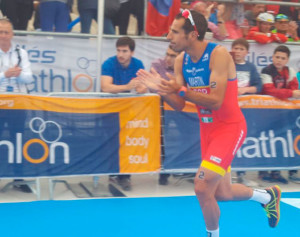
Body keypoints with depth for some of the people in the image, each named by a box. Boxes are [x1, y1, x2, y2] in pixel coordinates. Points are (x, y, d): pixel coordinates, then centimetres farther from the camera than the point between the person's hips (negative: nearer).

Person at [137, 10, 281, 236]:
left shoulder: (218, 54, -21)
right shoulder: (181, 61, 0)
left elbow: (215, 101, -27)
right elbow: (179, 105, -1)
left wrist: (180, 90, -35)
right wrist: (161, 88, -18)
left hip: (230, 127, -7)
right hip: (207, 129, 8)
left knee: (203, 188, -16)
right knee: (223, 193, 16)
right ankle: (268, 195, 43)